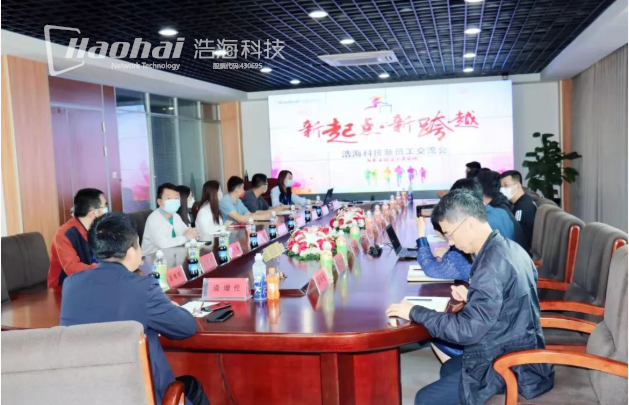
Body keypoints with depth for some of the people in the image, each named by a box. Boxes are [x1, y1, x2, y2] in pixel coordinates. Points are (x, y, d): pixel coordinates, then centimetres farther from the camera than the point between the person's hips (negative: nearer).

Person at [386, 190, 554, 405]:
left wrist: (414, 312, -19)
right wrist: (471, 296, 6)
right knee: (448, 369, 27)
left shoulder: (493, 263, -28)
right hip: (520, 353, 10)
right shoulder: (510, 249, 3)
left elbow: (467, 330, -27)